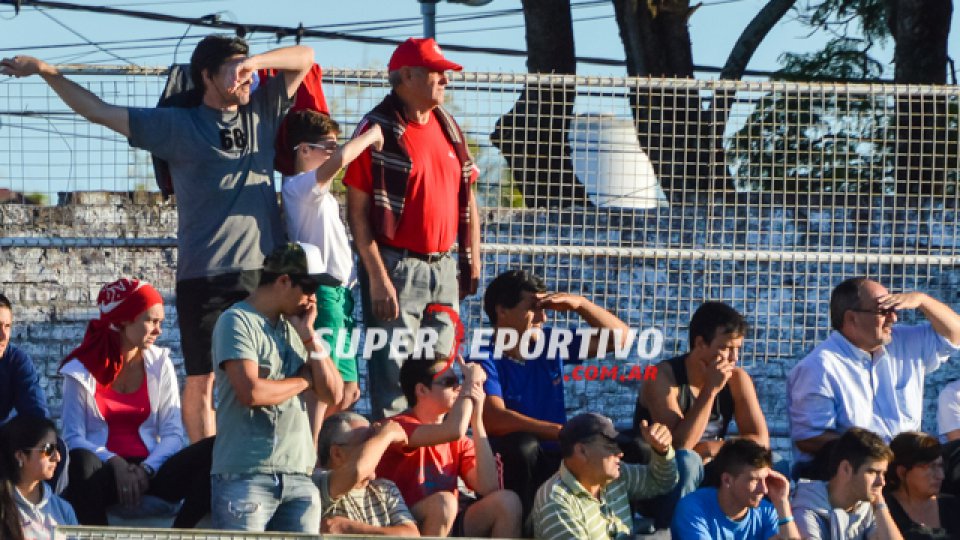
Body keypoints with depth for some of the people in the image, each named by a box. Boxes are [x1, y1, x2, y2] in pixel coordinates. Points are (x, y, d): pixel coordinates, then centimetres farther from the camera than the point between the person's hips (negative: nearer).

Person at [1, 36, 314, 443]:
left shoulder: (262, 112, 13)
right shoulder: (178, 126, 3)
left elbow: (305, 57, 16)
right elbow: (99, 112, 5)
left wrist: (255, 61, -2)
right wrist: (47, 72, 0)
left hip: (264, 269, 3)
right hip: (205, 275, -3)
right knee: (203, 378, -1)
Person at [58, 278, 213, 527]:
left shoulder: (160, 364, 9)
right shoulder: (82, 368, 0)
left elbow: (173, 434, 1)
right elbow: (74, 437, -8)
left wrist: (145, 470, -17)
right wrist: (114, 463, -24)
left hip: (149, 471, 3)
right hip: (104, 473, -3)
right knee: (83, 462, -40)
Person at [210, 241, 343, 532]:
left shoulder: (294, 328, 18)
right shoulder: (237, 321, -5)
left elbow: (333, 394, 14)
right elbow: (251, 392, -18)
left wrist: (309, 337, 5)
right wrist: (304, 380, -1)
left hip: (298, 475, 7)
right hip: (245, 474, -7)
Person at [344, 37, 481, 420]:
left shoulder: (447, 126, 13)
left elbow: (466, 197, 19)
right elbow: (358, 209, -13)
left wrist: (472, 261, 13)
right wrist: (377, 277, -18)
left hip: (443, 268, 7)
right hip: (397, 268, -7)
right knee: (393, 375, -7)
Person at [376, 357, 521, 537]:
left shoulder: (460, 441, 10)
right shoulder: (400, 427, -11)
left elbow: (489, 487, -7)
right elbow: (453, 431, -31)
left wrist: (477, 417, -5)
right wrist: (469, 385, -13)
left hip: (448, 528, 6)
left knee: (506, 501, -13)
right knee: (443, 501, -32)